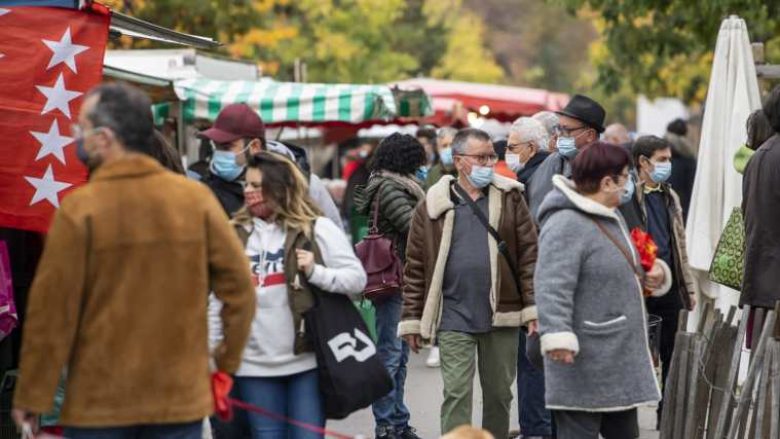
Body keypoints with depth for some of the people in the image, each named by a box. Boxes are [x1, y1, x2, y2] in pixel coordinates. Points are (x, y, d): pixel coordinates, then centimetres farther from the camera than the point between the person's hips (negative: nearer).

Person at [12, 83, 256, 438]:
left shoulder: (79, 209, -11)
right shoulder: (197, 198, -1)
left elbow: (51, 309, -9)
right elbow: (239, 286, 1)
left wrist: (32, 397, -1)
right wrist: (228, 361, 15)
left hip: (98, 407, -3)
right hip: (181, 400, 3)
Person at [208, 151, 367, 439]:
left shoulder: (317, 229, 0)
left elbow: (356, 278, -4)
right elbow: (217, 301, 10)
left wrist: (315, 271, -19)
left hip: (306, 360, -3)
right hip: (254, 366, 3)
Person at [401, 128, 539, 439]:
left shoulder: (510, 198, 4)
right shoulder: (433, 206, 1)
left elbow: (529, 255, 2)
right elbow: (416, 268, 3)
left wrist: (533, 308, -5)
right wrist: (412, 320, 1)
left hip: (501, 316, 2)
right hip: (454, 317, -2)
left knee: (500, 394, 11)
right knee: (456, 394, -4)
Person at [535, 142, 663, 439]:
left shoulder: (611, 217, 15)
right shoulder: (565, 225, -19)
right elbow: (552, 287, -29)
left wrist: (653, 273, 18)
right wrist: (557, 335, -37)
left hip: (620, 357, 11)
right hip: (584, 362, -10)